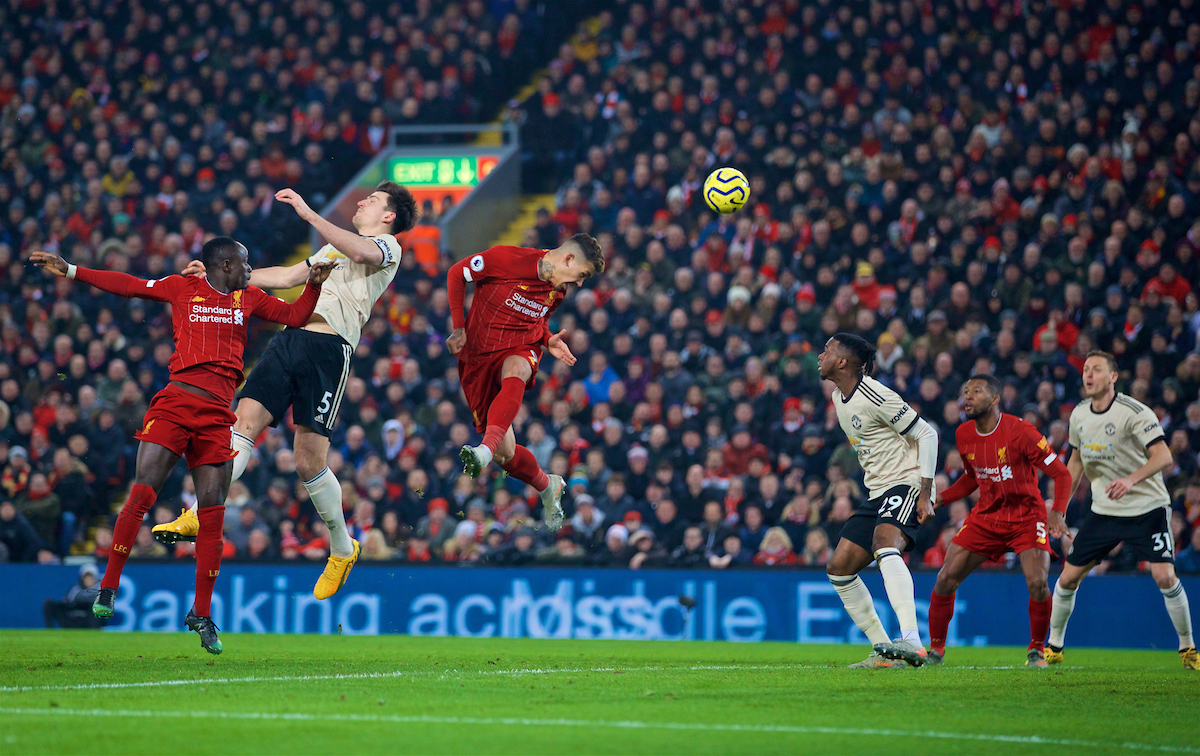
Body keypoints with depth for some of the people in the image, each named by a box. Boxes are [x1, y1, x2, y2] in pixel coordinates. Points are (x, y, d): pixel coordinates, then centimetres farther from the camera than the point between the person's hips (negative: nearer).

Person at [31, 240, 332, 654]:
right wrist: (69, 271, 10)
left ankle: (201, 613, 6)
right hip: (175, 402, -3)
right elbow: (126, 285, 12)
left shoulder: (249, 298, 19)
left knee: (212, 512, -2)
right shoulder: (183, 288, 10)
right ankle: (109, 586, -4)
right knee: (142, 493, -15)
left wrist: (314, 284, 5)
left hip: (217, 414, 3)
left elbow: (295, 316, 22)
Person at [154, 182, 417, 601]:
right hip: (290, 339, 7)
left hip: (329, 348, -7)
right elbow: (287, 276, 39)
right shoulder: (333, 248, 32)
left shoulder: (387, 246, 7)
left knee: (309, 461, -9)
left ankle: (342, 549, 10)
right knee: (244, 422, -12)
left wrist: (308, 213, -23)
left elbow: (361, 252, -17)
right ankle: (200, 516, -19)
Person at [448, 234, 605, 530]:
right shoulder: (507, 259, -13)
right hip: (478, 356, -2)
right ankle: (548, 487, 23)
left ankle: (485, 451, -58)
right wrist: (458, 327, -10)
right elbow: (457, 273, -4)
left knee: (514, 375, -40)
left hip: (520, 351, 2)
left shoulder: (558, 291, 6)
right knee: (505, 454, -7)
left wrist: (548, 341, 0)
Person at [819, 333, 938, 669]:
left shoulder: (875, 397, -16)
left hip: (906, 484, -10)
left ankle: (912, 642, -48)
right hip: (876, 492, 10)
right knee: (839, 568, 3)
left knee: (884, 544, -36)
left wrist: (925, 494, -18)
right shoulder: (838, 398, 12)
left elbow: (927, 434, -14)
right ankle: (883, 651, 7)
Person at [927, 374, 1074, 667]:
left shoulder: (1020, 432, -17)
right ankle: (935, 650, 9)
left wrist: (1058, 512, -29)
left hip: (1026, 516, -5)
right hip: (985, 517, 5)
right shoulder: (963, 435, 1)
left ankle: (1037, 650, 0)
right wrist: (940, 498, 4)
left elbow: (1061, 474, -14)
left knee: (1037, 583, -22)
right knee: (945, 579, -7)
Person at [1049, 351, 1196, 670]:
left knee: (1164, 576, -18)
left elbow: (1163, 456, -23)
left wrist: (1131, 479, -39)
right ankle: (1054, 647, 19)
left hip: (1147, 508, -5)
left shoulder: (1134, 412, -17)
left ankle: (1187, 649, 0)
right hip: (1103, 510, 5)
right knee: (1068, 577, 1)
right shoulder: (1079, 415, 3)